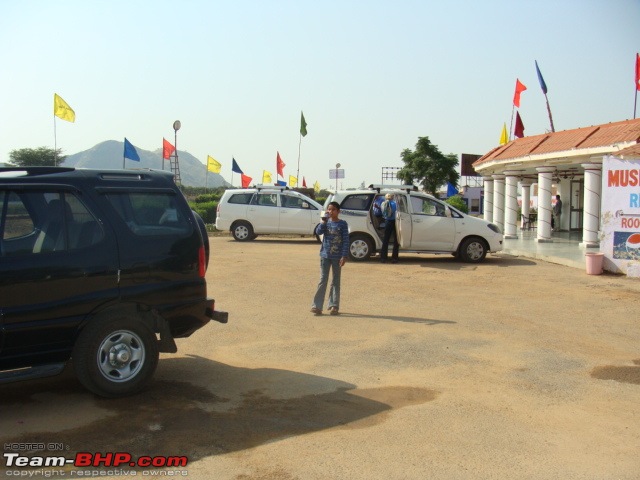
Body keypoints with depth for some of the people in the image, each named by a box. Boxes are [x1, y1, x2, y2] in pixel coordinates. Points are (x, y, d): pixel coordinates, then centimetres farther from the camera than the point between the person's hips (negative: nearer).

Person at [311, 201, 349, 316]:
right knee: (323, 281, 1)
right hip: (325, 255, 2)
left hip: (337, 256, -2)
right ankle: (317, 306, -2)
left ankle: (334, 306, 12)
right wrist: (324, 221, -18)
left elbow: (346, 241, -6)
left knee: (336, 281, 6)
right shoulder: (326, 222, 7)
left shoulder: (342, 224, -2)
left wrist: (344, 256, -12)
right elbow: (318, 232, -11)